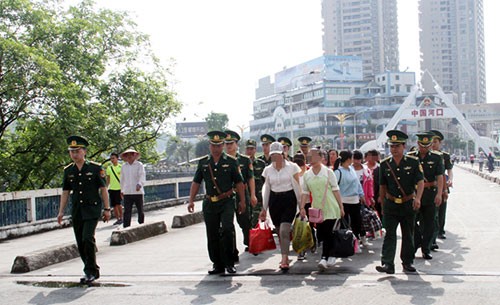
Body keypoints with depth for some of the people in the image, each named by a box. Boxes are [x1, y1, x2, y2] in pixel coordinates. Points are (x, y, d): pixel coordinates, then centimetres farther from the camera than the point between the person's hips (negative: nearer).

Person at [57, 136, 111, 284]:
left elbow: (103, 189, 0)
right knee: (80, 243, 6)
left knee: (88, 239, -17)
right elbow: (65, 192, 12)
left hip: (92, 210, -4)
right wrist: (61, 211, 8)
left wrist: (107, 209, -3)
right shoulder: (68, 171, 8)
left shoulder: (95, 168, -3)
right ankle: (92, 271, 19)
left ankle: (91, 271, -5)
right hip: (76, 211, 5)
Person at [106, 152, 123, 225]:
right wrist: (106, 188, 10)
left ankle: (121, 218, 3)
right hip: (112, 189, 4)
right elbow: (108, 179, 15)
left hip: (119, 188, -4)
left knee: (118, 204, -12)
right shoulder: (109, 168, 9)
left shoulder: (121, 167, -2)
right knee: (114, 205, 4)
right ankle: (118, 219, 14)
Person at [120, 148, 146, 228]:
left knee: (140, 211, 7)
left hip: (138, 192, -2)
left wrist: (139, 184, -30)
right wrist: (122, 190, 23)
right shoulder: (123, 166, 11)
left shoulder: (139, 165, 0)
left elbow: (142, 176, -11)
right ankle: (126, 228, -5)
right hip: (127, 193, 2)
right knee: (127, 212, -4)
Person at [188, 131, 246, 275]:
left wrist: (242, 201, 2)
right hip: (209, 203, 3)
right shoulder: (203, 162, 9)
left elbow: (239, 182, 5)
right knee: (212, 235, 5)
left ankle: (229, 263, -4)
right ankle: (217, 264, 17)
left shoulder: (231, 161, 3)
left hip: (227, 202, -3)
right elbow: (196, 182, 12)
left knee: (227, 229, -18)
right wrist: (191, 201, 6)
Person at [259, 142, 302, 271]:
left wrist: (301, 204, -1)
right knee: (280, 231, 8)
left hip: (289, 199, -4)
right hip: (274, 201, 4)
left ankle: (284, 260, -18)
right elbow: (266, 189, 13)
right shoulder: (268, 169, 7)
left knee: (284, 230, -17)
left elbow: (297, 186, 1)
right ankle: (285, 257, 22)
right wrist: (264, 208, 14)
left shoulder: (292, 167, -2)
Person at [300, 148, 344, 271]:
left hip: (330, 208, -4)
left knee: (327, 233, -10)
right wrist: (302, 207, -2)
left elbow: (335, 189, -1)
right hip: (317, 209, 4)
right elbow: (305, 192, 8)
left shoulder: (328, 172, -2)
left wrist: (341, 206, -2)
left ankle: (324, 259, -11)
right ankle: (331, 256, 21)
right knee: (321, 233, 4)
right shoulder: (307, 174, 7)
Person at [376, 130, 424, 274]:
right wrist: (382, 206, 12)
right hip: (391, 204, 0)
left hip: (408, 204, 0)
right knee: (389, 234, -7)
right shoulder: (384, 164, 2)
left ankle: (408, 262, 23)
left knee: (408, 235, 10)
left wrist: (417, 198, -25)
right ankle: (387, 264, -10)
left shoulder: (413, 162, -4)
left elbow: (420, 182, -8)